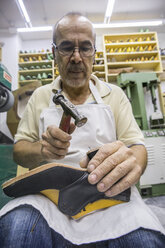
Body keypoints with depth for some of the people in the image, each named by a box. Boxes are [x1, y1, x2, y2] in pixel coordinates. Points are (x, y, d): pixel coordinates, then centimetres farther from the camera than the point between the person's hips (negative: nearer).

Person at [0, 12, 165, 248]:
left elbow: (138, 147, 2)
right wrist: (41, 149, -14)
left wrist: (132, 160, -23)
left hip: (107, 189, 1)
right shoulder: (40, 96, 10)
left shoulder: (115, 94, 8)